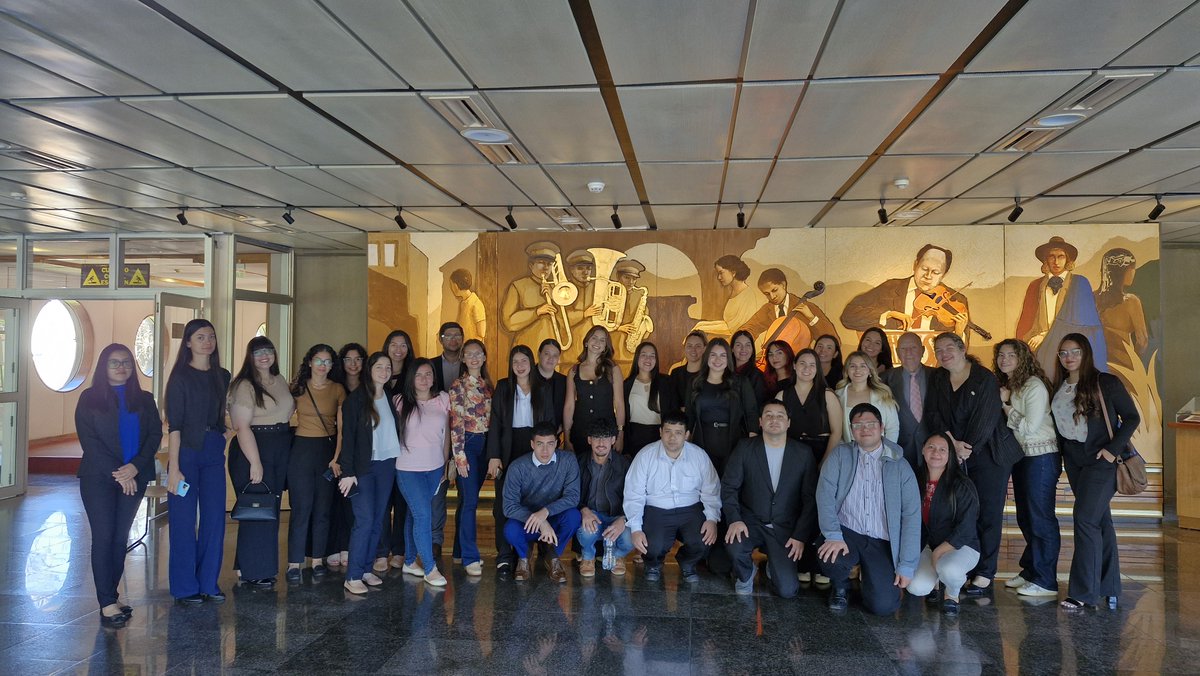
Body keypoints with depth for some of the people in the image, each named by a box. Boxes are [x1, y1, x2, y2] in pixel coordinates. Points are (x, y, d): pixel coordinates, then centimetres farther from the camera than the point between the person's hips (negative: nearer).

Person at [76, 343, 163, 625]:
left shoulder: (144, 399, 11)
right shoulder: (90, 398, 3)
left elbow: (155, 435, 2)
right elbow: (89, 440, -5)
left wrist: (135, 467, -13)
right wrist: (118, 473, -12)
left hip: (134, 478, 3)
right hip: (99, 477, -3)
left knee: (121, 537, 6)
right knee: (104, 536, -6)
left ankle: (110, 596, 14)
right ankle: (108, 604, -5)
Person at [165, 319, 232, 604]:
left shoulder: (222, 377, 10)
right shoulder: (180, 377, -6)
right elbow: (174, 425, -11)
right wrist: (174, 468, -16)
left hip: (214, 453, 5)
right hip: (186, 452, -5)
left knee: (215, 519, 7)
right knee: (184, 521, 1)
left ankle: (208, 583, 19)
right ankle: (185, 587, 13)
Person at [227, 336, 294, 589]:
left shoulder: (280, 381, 10)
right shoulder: (245, 386, -12)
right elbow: (242, 427, -18)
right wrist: (255, 462, -22)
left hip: (280, 450, 8)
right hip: (253, 449, -8)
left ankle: (266, 567, 24)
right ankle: (253, 573, 7)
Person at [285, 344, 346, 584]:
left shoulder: (338, 390, 4)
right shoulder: (298, 388, 4)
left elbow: (342, 428, 0)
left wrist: (337, 457, -9)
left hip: (328, 450, 1)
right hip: (302, 449, -1)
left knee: (323, 508, 6)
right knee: (301, 508, -3)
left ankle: (318, 560, 15)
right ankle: (294, 563, 3)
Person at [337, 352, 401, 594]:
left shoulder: (390, 399, 11)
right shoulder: (356, 398, -5)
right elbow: (347, 436, -9)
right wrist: (347, 471, -13)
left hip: (386, 465, 5)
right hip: (363, 467, -5)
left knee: (378, 520, 7)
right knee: (364, 519, -11)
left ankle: (366, 568, 17)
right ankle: (352, 576, -5)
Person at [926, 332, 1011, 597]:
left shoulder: (985, 378, -5)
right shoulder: (937, 380, 9)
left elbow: (985, 420, -10)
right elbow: (933, 414, 1)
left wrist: (966, 450, -12)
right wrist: (954, 443, -11)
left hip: (986, 454, -3)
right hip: (953, 456, 4)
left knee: (987, 513, -1)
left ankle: (984, 573, 4)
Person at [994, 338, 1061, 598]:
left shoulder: (1035, 386, -15)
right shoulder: (1006, 386, 11)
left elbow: (1029, 427, -19)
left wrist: (1006, 405, -12)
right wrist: (1004, 403, 0)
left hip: (1041, 457, -9)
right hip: (1020, 456, 9)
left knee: (1040, 518, -4)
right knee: (1025, 517, 15)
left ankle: (1046, 582, 3)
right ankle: (1030, 571, 26)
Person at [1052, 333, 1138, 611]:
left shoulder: (1106, 383, -6)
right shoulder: (1058, 388, 10)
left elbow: (1131, 417, -5)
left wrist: (1113, 449, -13)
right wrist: (1062, 452, 3)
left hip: (1101, 459, -6)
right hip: (1074, 460, 6)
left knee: (1085, 518, -13)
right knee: (1100, 520, 11)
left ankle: (1085, 592, -8)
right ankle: (1109, 586, 18)